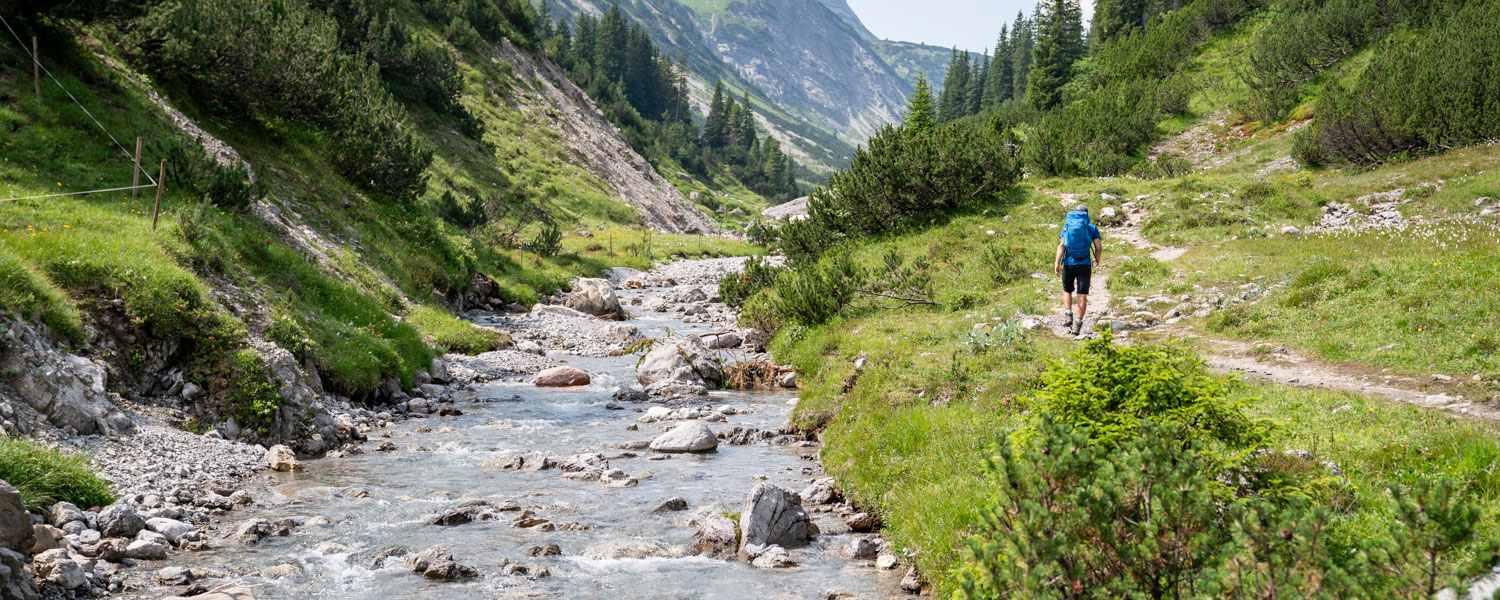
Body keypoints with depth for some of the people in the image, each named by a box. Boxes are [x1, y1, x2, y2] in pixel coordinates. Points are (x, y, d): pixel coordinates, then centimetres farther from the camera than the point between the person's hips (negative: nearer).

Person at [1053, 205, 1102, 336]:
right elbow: (1099, 247, -3)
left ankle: (1069, 315, 5)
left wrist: (1057, 263, -13)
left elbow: (1061, 245, -6)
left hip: (1068, 264, 1)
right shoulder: (1092, 228, 4)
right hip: (1085, 265, -1)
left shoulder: (1067, 226, 7)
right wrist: (1097, 262, 14)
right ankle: (1077, 325, -7)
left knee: (1067, 291, 23)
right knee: (1082, 296, 1)